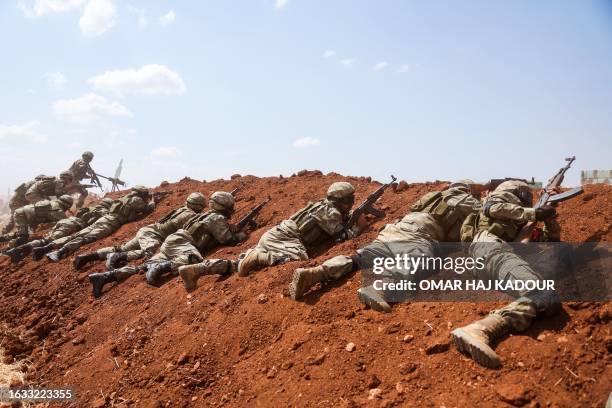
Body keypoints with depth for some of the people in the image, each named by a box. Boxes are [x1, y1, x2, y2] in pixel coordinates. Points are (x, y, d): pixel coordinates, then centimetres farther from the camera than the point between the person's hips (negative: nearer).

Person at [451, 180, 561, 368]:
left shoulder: (524, 224, 45)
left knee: (550, 300, -24)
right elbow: (493, 207, 2)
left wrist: (549, 218, 29)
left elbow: (552, 240, 48)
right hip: (491, 245, -7)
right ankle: (479, 331, -60)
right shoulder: (505, 194, 26)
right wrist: (534, 213, 4)